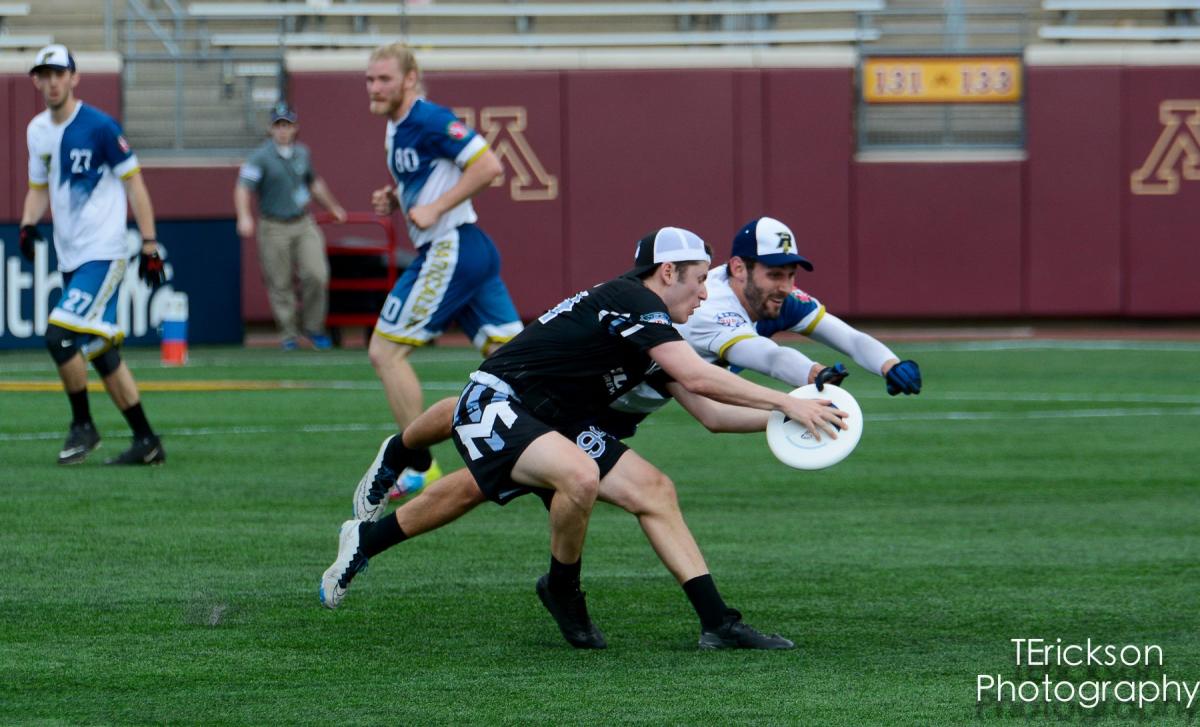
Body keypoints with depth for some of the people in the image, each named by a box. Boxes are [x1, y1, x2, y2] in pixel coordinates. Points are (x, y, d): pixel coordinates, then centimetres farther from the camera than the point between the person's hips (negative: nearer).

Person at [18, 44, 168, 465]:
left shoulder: (99, 127, -11)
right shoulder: (37, 131, 10)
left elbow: (134, 184, -9)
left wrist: (149, 245, -13)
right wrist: (29, 223, 0)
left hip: (103, 255, -8)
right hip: (70, 258, 8)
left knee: (60, 334, -19)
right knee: (99, 351, 8)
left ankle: (83, 426, -3)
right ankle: (146, 442, 13)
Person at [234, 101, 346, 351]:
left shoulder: (302, 153, 10)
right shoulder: (261, 157, -8)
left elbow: (314, 183, 27)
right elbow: (243, 187, -18)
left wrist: (333, 207, 36)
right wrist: (244, 217, -34)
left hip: (304, 224, 4)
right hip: (274, 228, -4)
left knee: (316, 275, -11)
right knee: (280, 284, 0)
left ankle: (313, 328, 7)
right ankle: (288, 334, 14)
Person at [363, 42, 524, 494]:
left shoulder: (429, 121, -13)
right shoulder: (398, 128, 17)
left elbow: (488, 165, -20)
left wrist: (434, 209, -19)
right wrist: (394, 199, 11)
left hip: (450, 250, -10)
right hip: (475, 252, 10)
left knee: (385, 352, -5)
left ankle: (419, 469, -1)